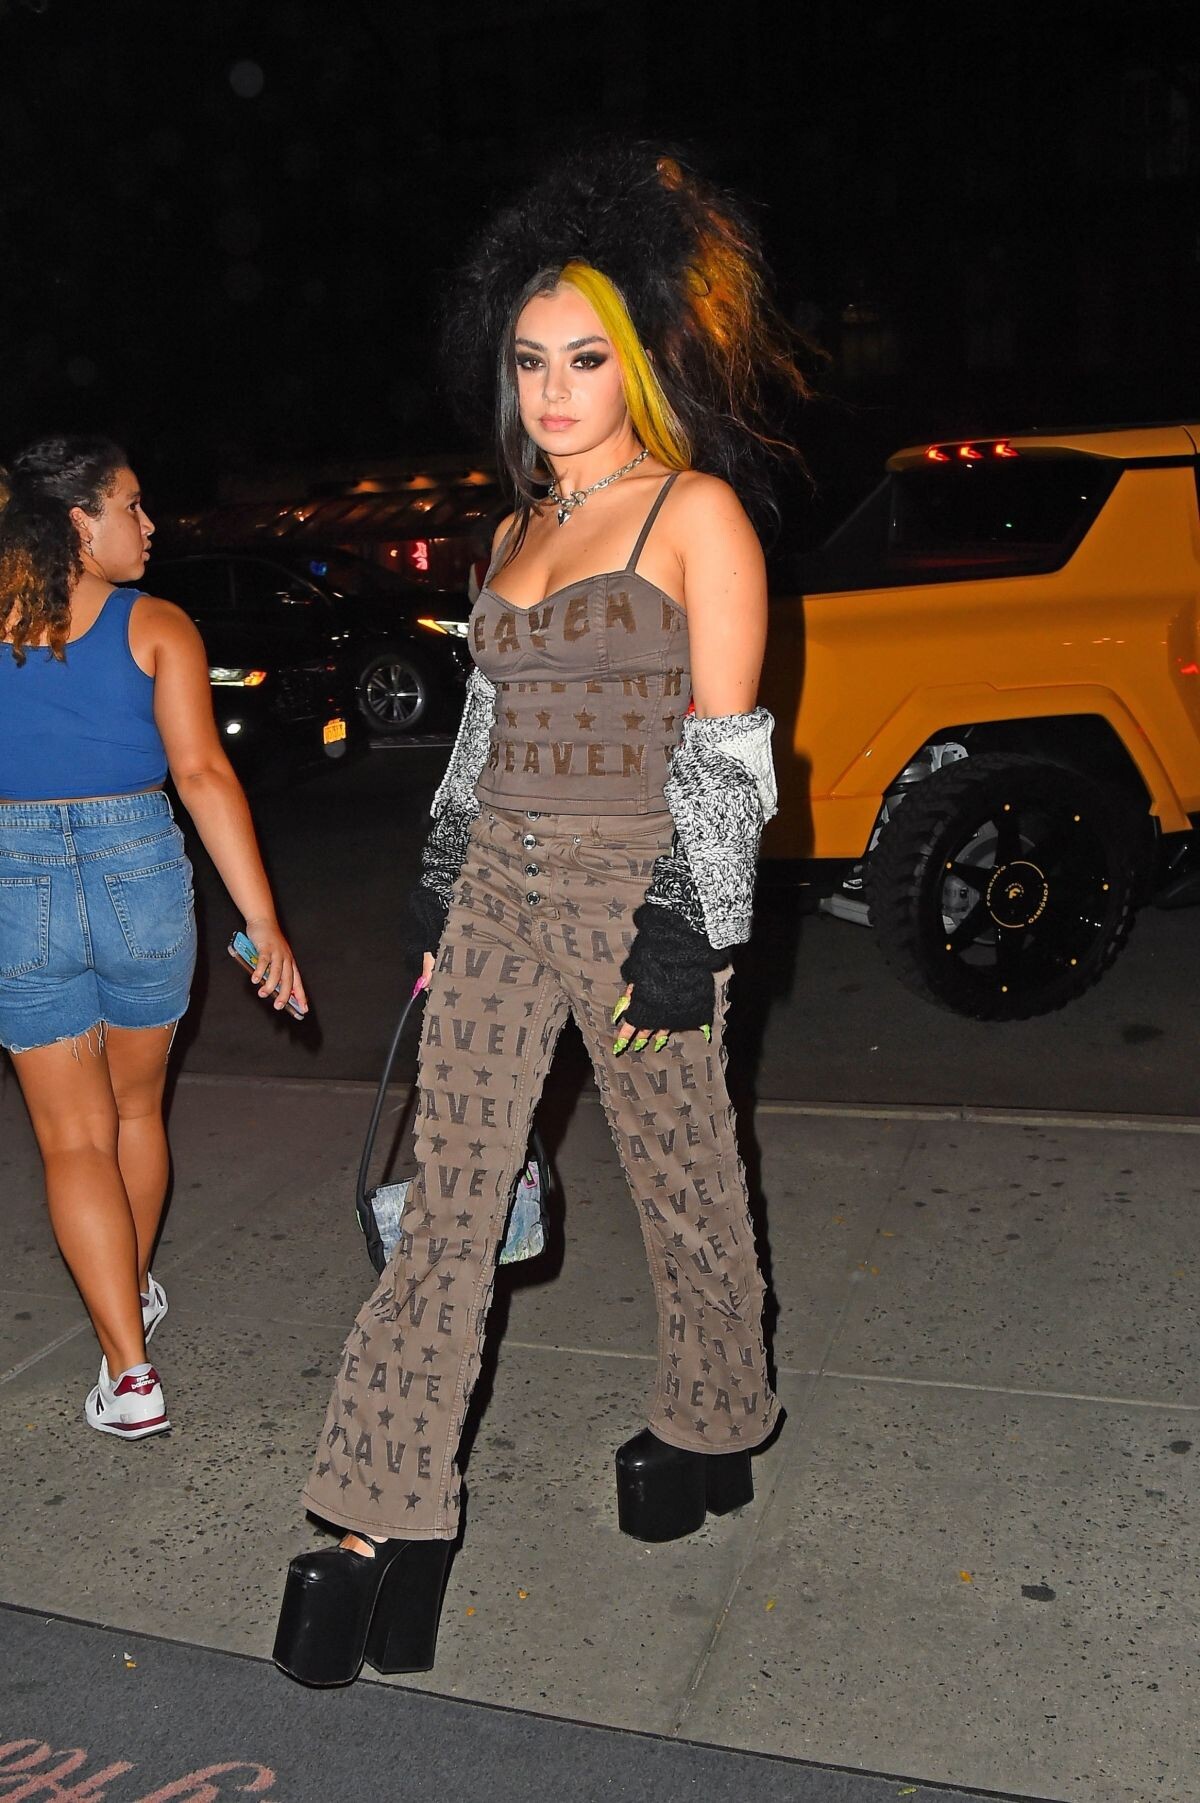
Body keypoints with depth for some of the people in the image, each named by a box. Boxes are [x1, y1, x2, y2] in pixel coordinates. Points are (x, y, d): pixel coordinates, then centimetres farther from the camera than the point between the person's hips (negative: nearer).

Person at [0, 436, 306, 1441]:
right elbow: (202, 773, -12)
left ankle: (128, 1368, 3)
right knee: (134, 1109, 21)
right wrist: (262, 920, -12)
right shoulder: (157, 627, -4)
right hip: (139, 873, 0)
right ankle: (134, 1293, 42)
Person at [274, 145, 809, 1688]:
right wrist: (441, 890, 17)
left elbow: (725, 751, -10)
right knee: (448, 1200, 3)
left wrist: (685, 936, -15)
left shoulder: (697, 514, -5)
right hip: (502, 891, 6)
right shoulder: (521, 525, 15)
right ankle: (383, 1516, 11)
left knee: (682, 1190, 11)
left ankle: (711, 1431, 36)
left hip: (636, 897, -5)